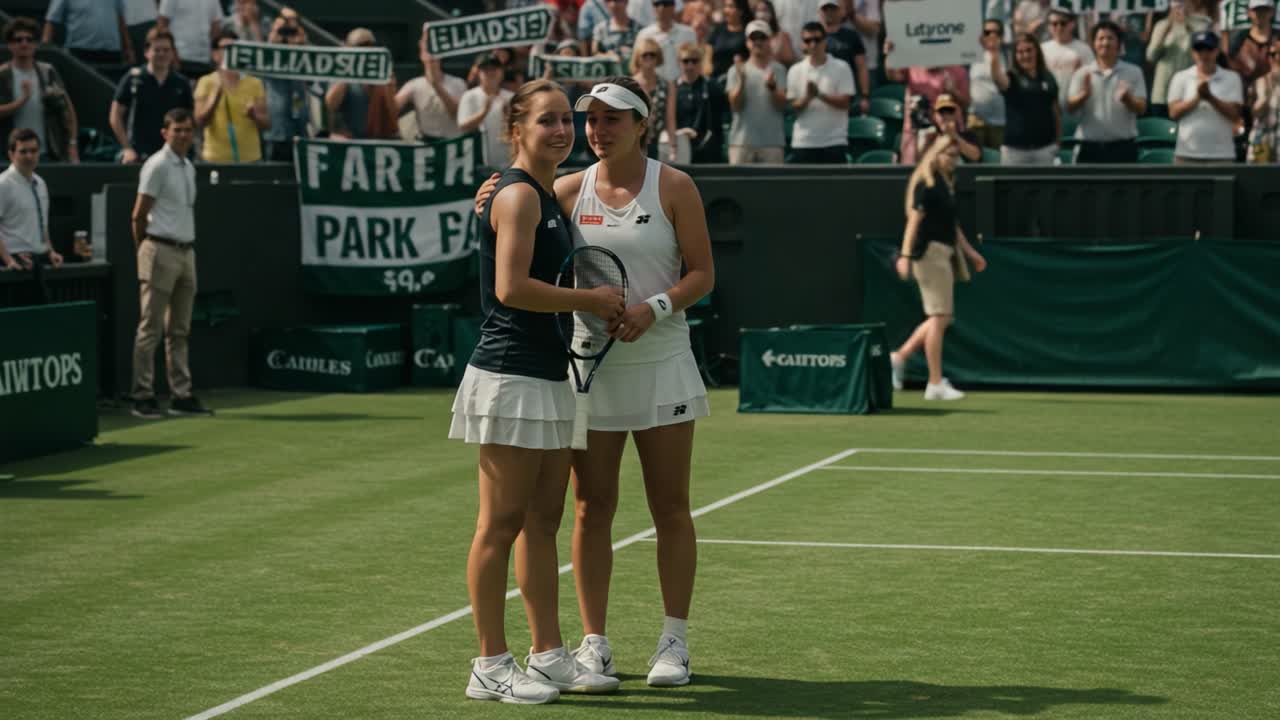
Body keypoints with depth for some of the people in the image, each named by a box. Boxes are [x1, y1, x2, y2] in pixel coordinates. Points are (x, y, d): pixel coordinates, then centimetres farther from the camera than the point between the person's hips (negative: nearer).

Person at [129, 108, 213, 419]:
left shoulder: (189, 168, 16)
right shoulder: (157, 166, -8)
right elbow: (139, 215, -8)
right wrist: (144, 252, -1)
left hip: (186, 252, 8)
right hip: (161, 252, -8)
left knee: (179, 331, 9)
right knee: (151, 329, -5)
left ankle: (181, 396, 12)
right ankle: (143, 397, -2)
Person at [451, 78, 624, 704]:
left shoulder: (549, 194, 18)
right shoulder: (518, 194, -11)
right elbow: (510, 287, -21)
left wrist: (600, 304, 8)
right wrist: (587, 299, -13)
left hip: (547, 377, 10)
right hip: (510, 377, -10)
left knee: (543, 521, 12)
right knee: (501, 524, -4)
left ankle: (548, 656, 19)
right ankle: (491, 667, 2)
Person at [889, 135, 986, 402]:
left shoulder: (947, 185, 17)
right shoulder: (926, 185, -10)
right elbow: (914, 220, -16)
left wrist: (970, 252, 25)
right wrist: (905, 255, -23)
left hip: (946, 253, 9)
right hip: (930, 252, -9)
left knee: (943, 318, 10)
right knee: (939, 317, -8)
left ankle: (899, 356, 19)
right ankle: (935, 384, -5)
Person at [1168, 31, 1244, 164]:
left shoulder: (1231, 78, 6)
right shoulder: (1181, 78, 8)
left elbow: (1234, 114, -4)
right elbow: (1174, 112, -2)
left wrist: (1210, 98, -17)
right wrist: (1197, 98, -15)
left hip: (1221, 154, -1)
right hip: (1187, 154, 1)